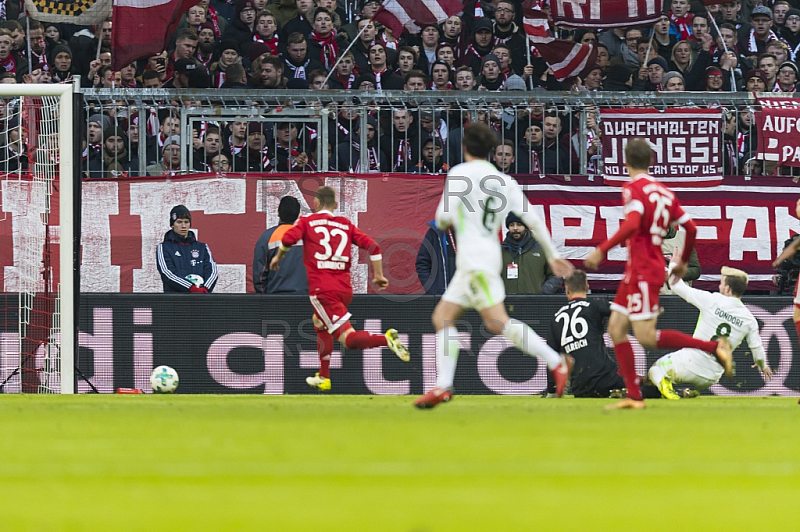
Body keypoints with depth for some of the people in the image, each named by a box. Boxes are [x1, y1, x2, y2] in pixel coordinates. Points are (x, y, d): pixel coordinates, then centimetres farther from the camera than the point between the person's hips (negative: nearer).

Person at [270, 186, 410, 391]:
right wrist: (378, 275, 16)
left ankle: (386, 339, -37)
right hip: (345, 288, 6)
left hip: (322, 288, -6)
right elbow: (372, 246, 8)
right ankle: (323, 378, 34)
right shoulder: (346, 224, 16)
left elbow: (289, 238, -10)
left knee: (349, 339, -12)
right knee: (320, 324, 31)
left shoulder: (307, 221, 7)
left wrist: (278, 257, 9)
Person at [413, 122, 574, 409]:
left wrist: (444, 223, 12)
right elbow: (532, 219, 9)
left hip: (475, 258, -9)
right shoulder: (505, 180, 13)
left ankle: (555, 362, -23)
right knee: (442, 317, 11)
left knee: (497, 321, -16)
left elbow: (444, 218, -12)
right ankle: (443, 385, 3)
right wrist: (553, 254, 13)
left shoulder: (460, 174, -6)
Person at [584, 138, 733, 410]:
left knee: (647, 339, -10)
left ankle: (714, 346, -11)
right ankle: (634, 397, 4)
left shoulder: (634, 188, -10)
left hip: (642, 272, -9)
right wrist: (683, 261, 28)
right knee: (616, 330, 8)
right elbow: (691, 228, 13)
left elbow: (632, 225, -26)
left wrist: (601, 250, -23)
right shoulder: (664, 191, 13)